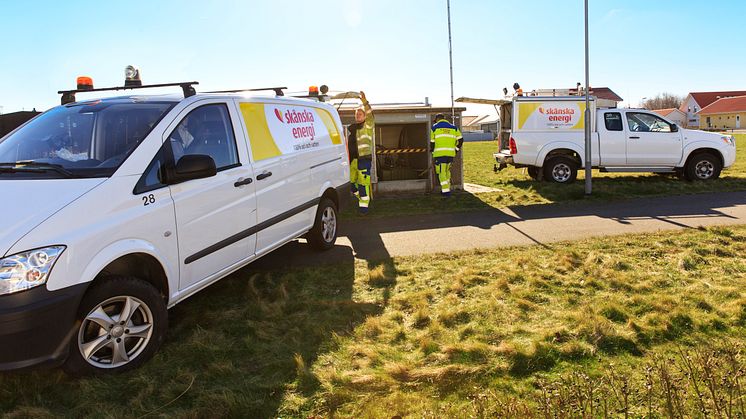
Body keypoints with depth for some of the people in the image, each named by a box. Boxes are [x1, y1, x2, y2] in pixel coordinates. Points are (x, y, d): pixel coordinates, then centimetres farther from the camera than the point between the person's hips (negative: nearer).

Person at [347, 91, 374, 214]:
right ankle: (361, 197, 31)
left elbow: (370, 115, -16)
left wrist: (365, 102, -25)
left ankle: (364, 205, -3)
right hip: (352, 159, 7)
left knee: (363, 182, -9)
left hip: (363, 158, -7)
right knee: (352, 182, 12)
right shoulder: (351, 127, 21)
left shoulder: (368, 125, 3)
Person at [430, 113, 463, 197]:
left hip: (439, 153, -4)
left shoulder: (435, 127, 6)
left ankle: (445, 191, -6)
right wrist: (456, 149, 20)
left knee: (441, 172, -1)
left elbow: (432, 141, 7)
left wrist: (431, 150, 24)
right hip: (450, 153, 4)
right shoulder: (453, 127, 15)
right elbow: (460, 139, 9)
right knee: (447, 171, 21)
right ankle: (447, 188, 24)